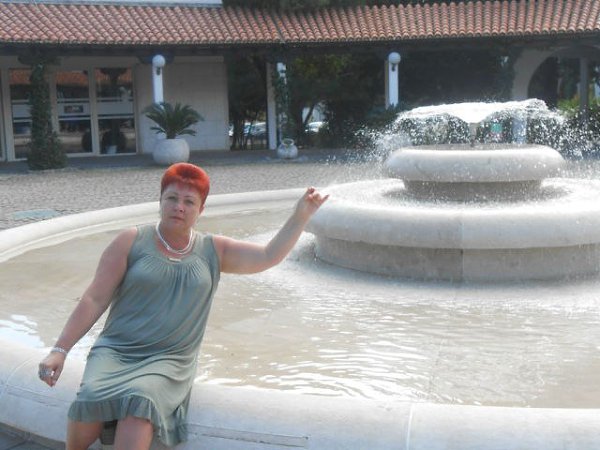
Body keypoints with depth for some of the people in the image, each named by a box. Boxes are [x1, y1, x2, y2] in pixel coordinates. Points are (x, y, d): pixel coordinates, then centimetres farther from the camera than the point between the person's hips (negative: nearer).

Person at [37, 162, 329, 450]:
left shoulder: (214, 250, 10)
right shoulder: (131, 242, 3)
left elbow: (269, 256, 4)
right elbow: (95, 300, 1)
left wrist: (301, 215, -7)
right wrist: (60, 349, -4)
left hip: (169, 361, 0)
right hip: (115, 351, 0)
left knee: (140, 403, -35)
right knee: (90, 402, -30)